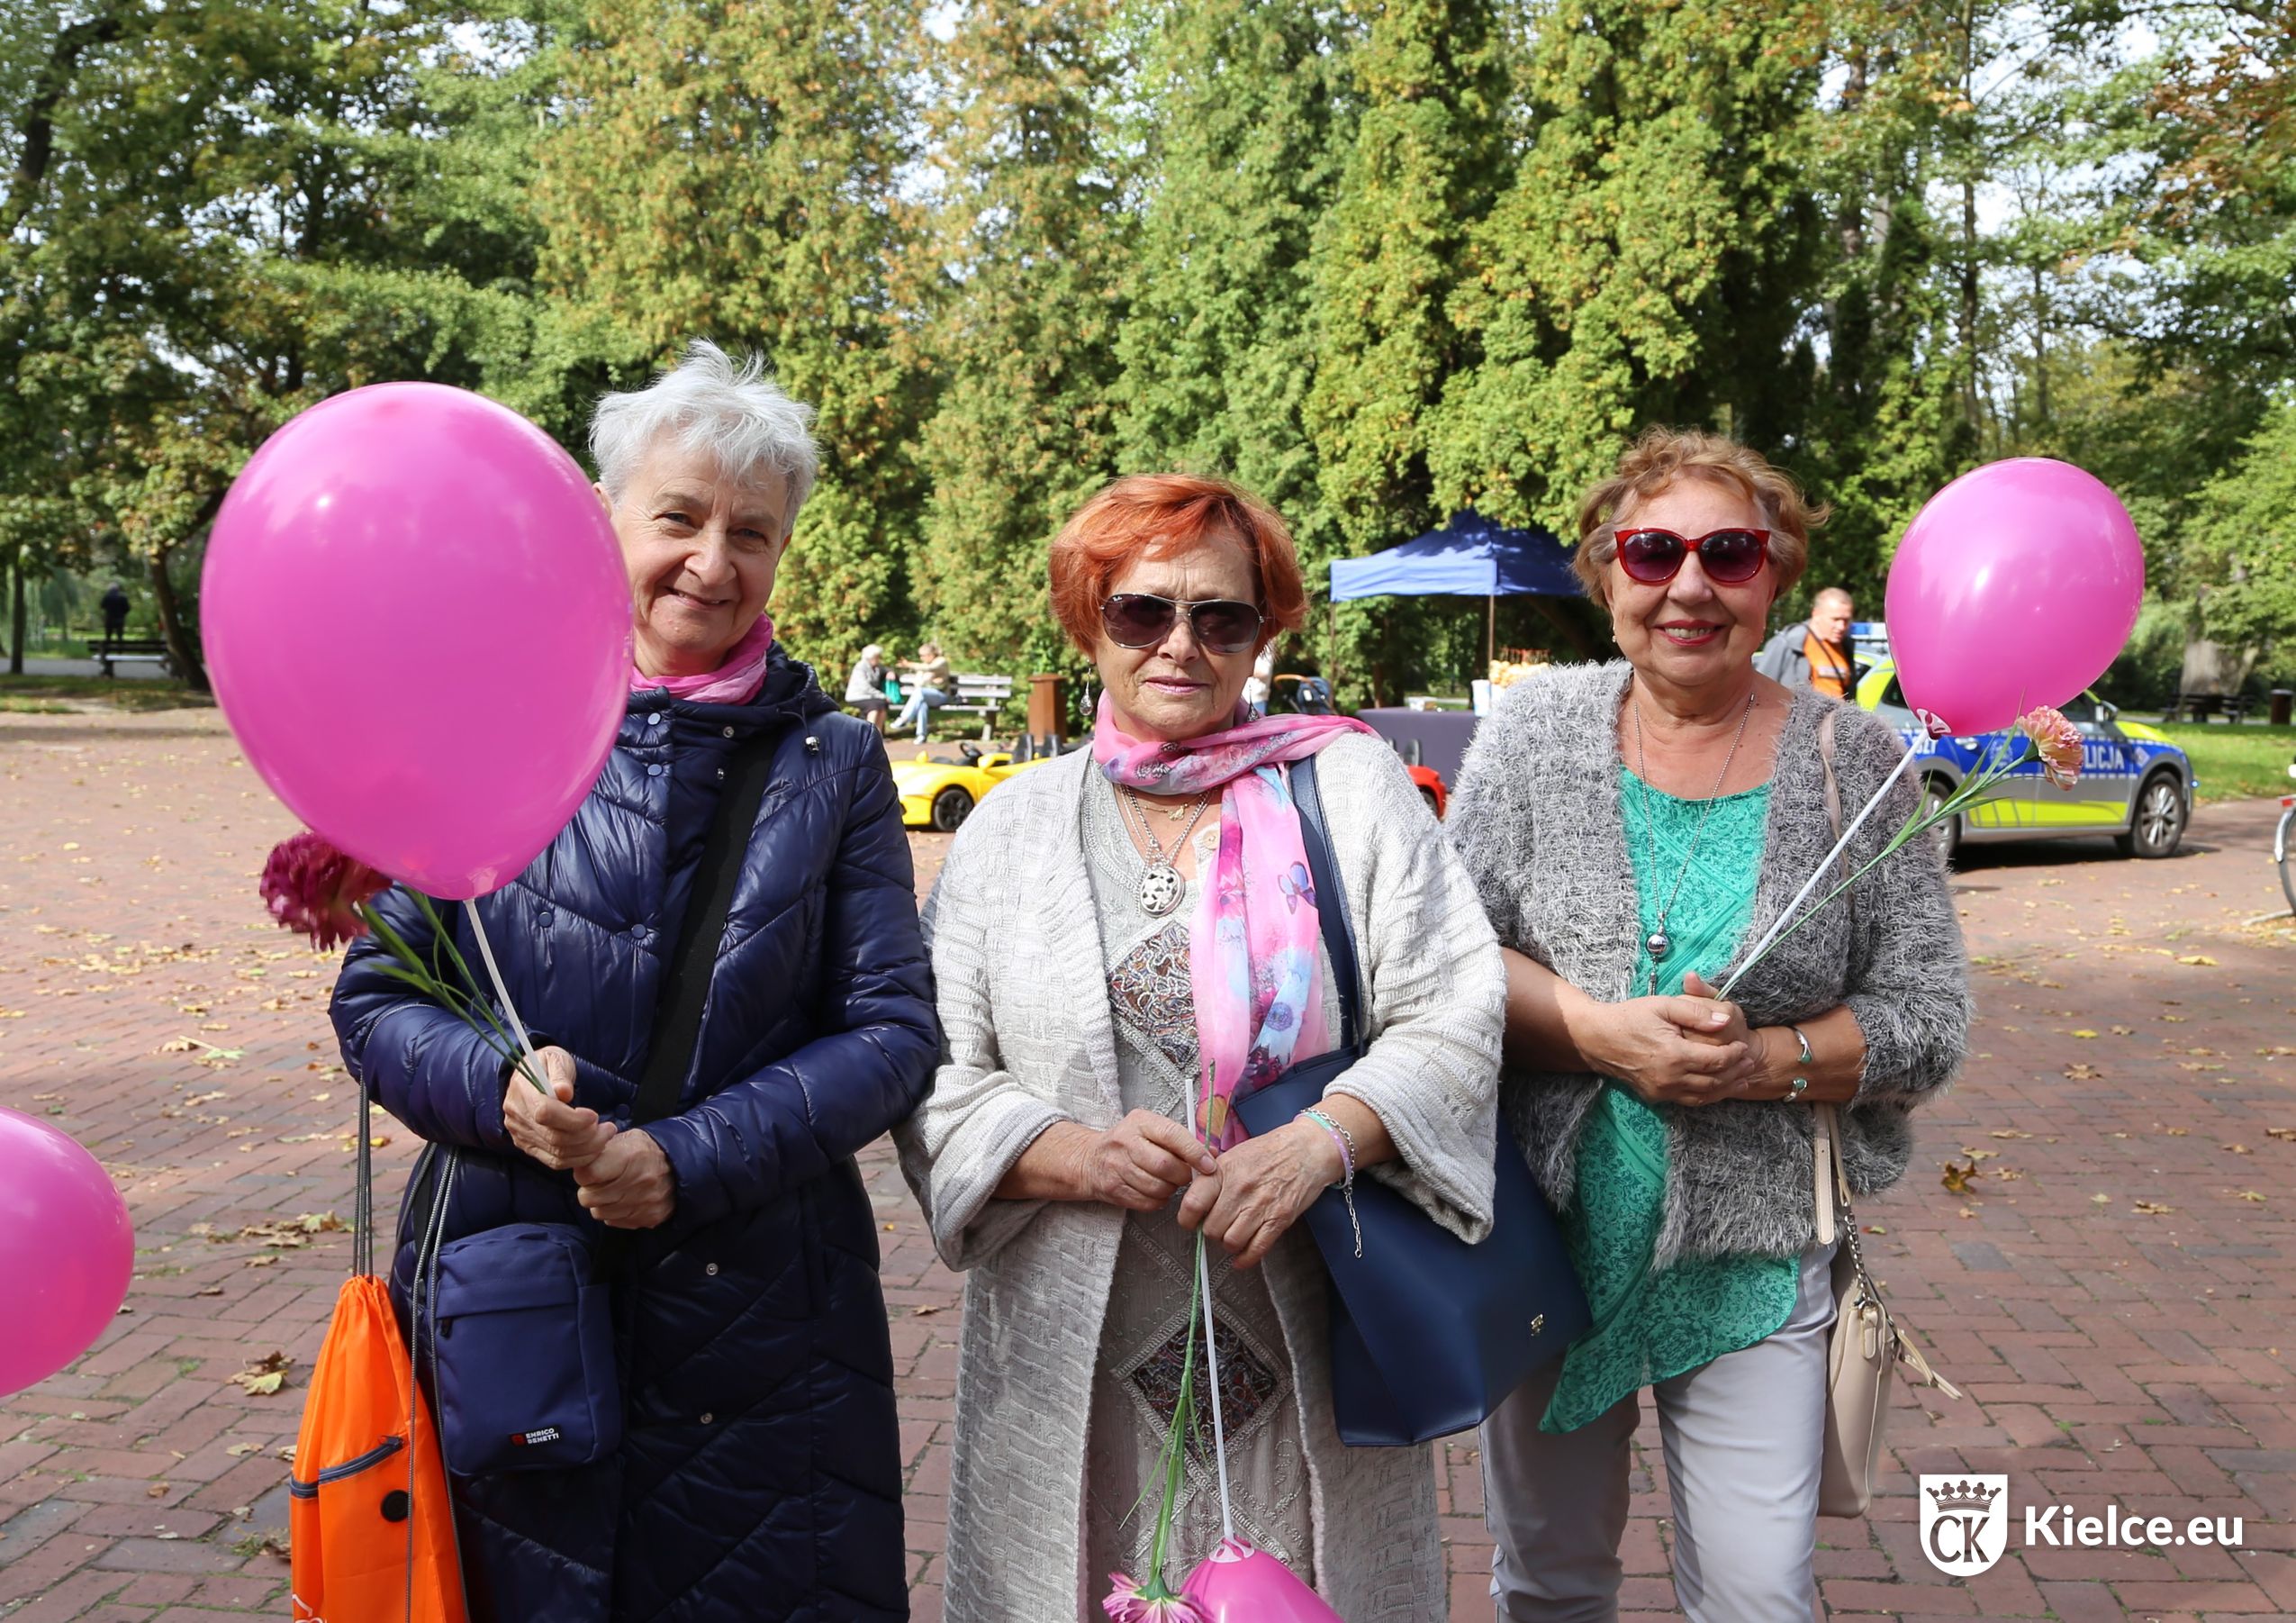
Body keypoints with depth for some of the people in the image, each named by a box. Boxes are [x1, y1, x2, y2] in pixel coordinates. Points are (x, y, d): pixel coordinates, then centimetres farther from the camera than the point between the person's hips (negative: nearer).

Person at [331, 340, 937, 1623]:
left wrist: (689, 1160, -15)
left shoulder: (833, 764, 1)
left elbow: (894, 1033, -2)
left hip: (761, 1320, 0)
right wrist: (496, 1087, -18)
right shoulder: (496, 731, 1)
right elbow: (376, 999, 4)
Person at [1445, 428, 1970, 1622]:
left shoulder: (1849, 758, -4)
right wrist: (1602, 1032, -19)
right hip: (1546, 1225, 1)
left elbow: (1928, 1019, -3)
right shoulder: (1536, 726, -2)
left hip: (1753, 1251, -1)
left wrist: (1760, 1061, -19)